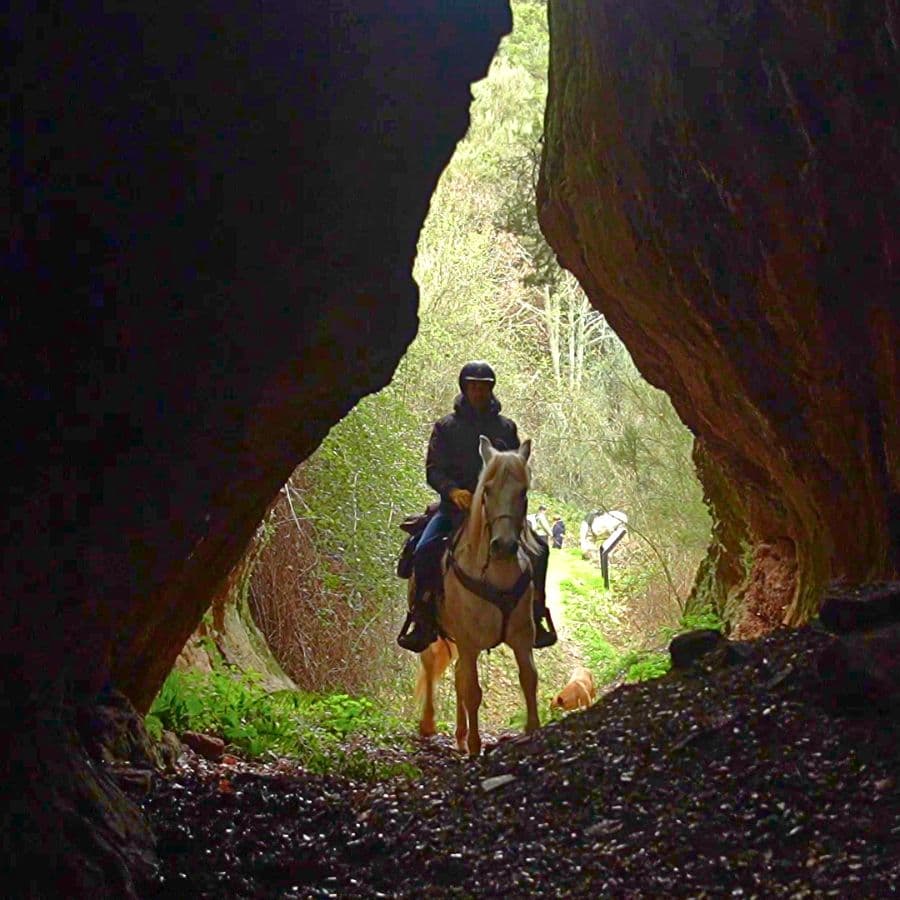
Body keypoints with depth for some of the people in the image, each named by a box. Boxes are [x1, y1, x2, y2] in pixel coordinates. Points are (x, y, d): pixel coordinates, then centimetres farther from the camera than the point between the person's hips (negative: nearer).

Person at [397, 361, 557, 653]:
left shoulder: (506, 427, 11)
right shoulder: (446, 427, 6)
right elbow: (433, 470, 0)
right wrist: (453, 490, -20)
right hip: (456, 507, -1)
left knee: (538, 546, -18)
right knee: (424, 550, -26)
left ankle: (535, 615, -4)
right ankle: (423, 620, -13)